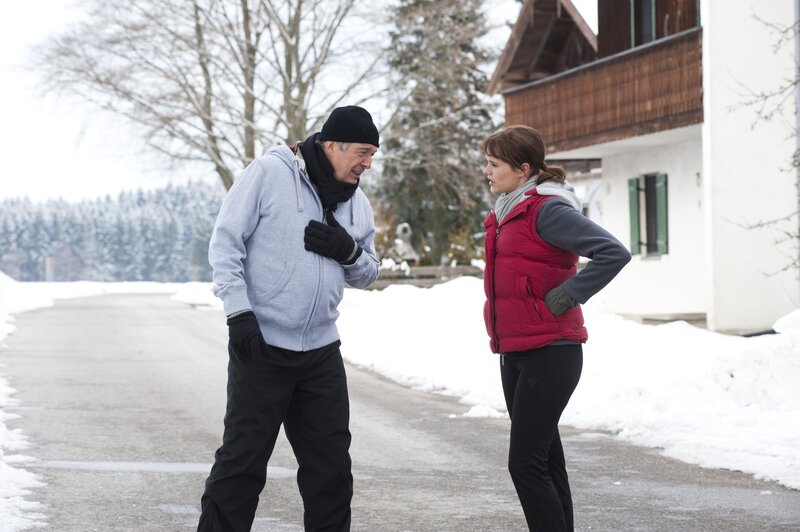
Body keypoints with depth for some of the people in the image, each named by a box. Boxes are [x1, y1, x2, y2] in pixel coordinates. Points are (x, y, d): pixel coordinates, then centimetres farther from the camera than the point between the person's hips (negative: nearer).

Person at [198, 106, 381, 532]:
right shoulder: (270, 172, -8)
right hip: (260, 346, -6)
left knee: (331, 463, 9)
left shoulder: (357, 202, 10)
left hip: (321, 352, 6)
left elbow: (367, 275, 17)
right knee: (243, 460, -2)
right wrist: (239, 312, -15)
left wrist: (349, 252, -6)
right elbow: (225, 242, -8)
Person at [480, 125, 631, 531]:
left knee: (525, 463, -13)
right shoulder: (508, 213, 14)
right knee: (545, 461, 12)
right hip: (515, 355, 9)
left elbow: (614, 253, -22)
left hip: (549, 355, -9)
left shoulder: (548, 209, -13)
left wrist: (563, 298, -19)